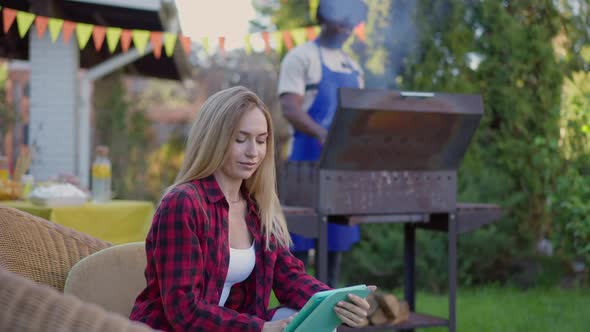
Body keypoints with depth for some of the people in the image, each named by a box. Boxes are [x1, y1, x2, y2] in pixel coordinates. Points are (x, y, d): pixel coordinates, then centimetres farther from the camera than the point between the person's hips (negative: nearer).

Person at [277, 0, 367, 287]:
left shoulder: (352, 66, 19)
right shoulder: (301, 57, -3)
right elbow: (289, 107, -16)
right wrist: (321, 133, -32)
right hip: (309, 157, -7)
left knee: (339, 231, 6)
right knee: (301, 233, -5)